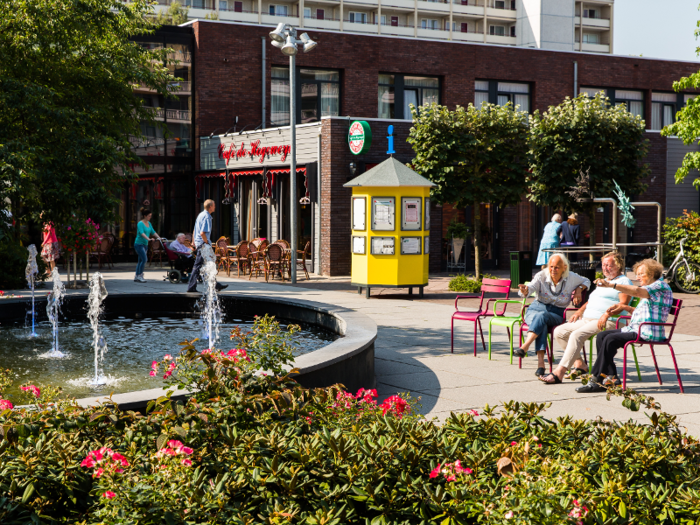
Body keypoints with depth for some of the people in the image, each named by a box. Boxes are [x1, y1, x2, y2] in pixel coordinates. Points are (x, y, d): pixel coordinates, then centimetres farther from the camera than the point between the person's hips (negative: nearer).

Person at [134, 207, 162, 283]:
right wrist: (148, 239, -41)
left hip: (145, 244, 8)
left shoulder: (148, 223, 11)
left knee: (141, 260, 10)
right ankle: (140, 276, -8)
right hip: (139, 244, -8)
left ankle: (136, 277, 16)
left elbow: (153, 232, 14)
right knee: (144, 259, -15)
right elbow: (142, 233, -28)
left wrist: (159, 238, 1)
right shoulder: (140, 223, -14)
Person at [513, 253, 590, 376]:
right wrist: (525, 291, -45)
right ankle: (540, 362, -47)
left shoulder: (571, 278, 2)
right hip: (536, 308, 0)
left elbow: (586, 281, 21)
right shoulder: (541, 276, -4)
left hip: (556, 313, 0)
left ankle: (524, 347, -49)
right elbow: (531, 287, -21)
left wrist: (579, 289, -1)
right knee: (542, 325, -37)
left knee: (542, 315, -37)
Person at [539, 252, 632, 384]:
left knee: (576, 335, -32)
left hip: (608, 322, -10)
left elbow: (623, 302, -13)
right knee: (559, 331, -5)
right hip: (587, 319, 10)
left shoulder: (623, 281, 1)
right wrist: (580, 311, 16)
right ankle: (579, 364, -5)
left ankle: (559, 373, -35)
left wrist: (607, 314, -25)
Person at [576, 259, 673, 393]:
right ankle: (611, 378, -10)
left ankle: (597, 380, -18)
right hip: (636, 329, 11)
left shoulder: (660, 286, -8)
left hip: (648, 333, -11)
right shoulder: (650, 288, 24)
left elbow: (637, 291, -26)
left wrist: (611, 285, -34)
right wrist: (624, 307, 14)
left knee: (610, 339, -25)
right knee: (601, 336, -2)